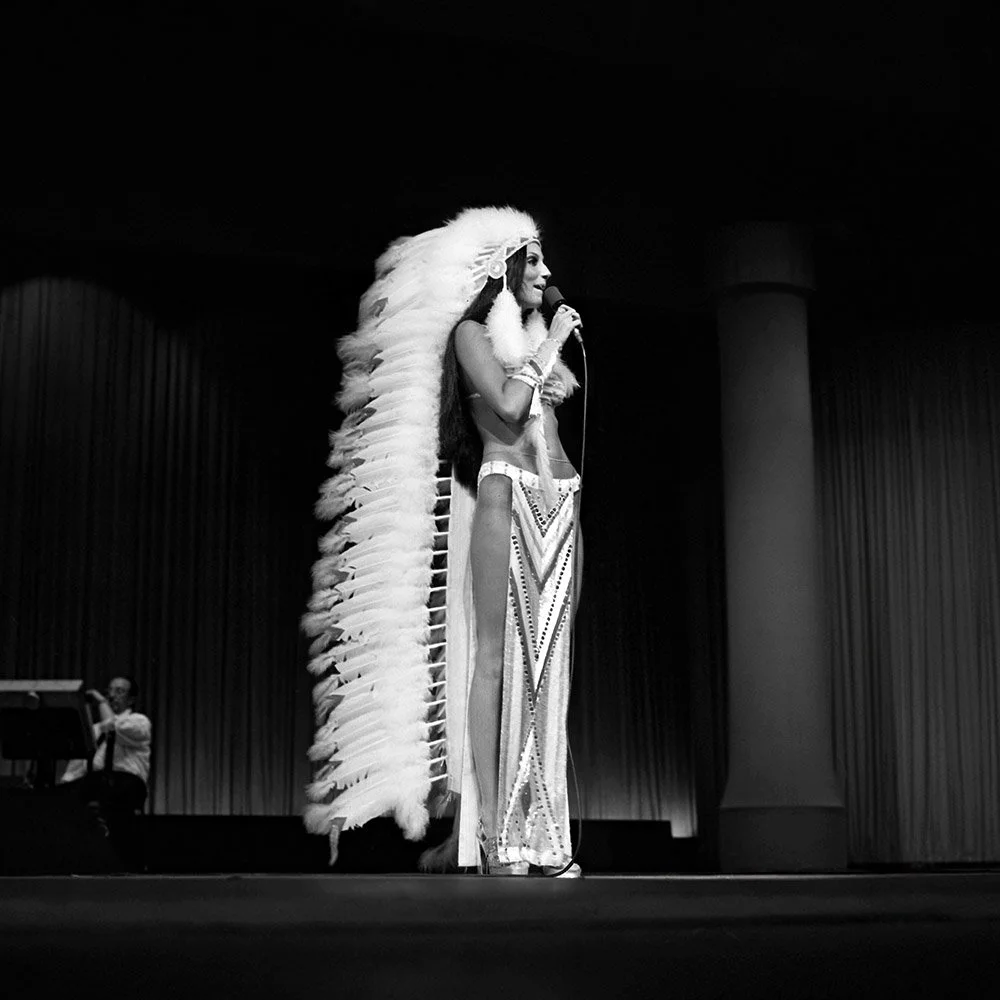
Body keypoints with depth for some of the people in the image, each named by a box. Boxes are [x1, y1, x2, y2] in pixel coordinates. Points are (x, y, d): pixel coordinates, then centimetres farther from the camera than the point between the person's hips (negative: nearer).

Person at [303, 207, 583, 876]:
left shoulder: (538, 333, 24)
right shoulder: (471, 331, 5)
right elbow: (506, 404, -10)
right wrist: (547, 346, 0)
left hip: (560, 503, 6)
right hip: (506, 494, -6)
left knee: (548, 662, -1)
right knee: (496, 656, -11)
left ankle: (542, 829, -2)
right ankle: (490, 827, -12)